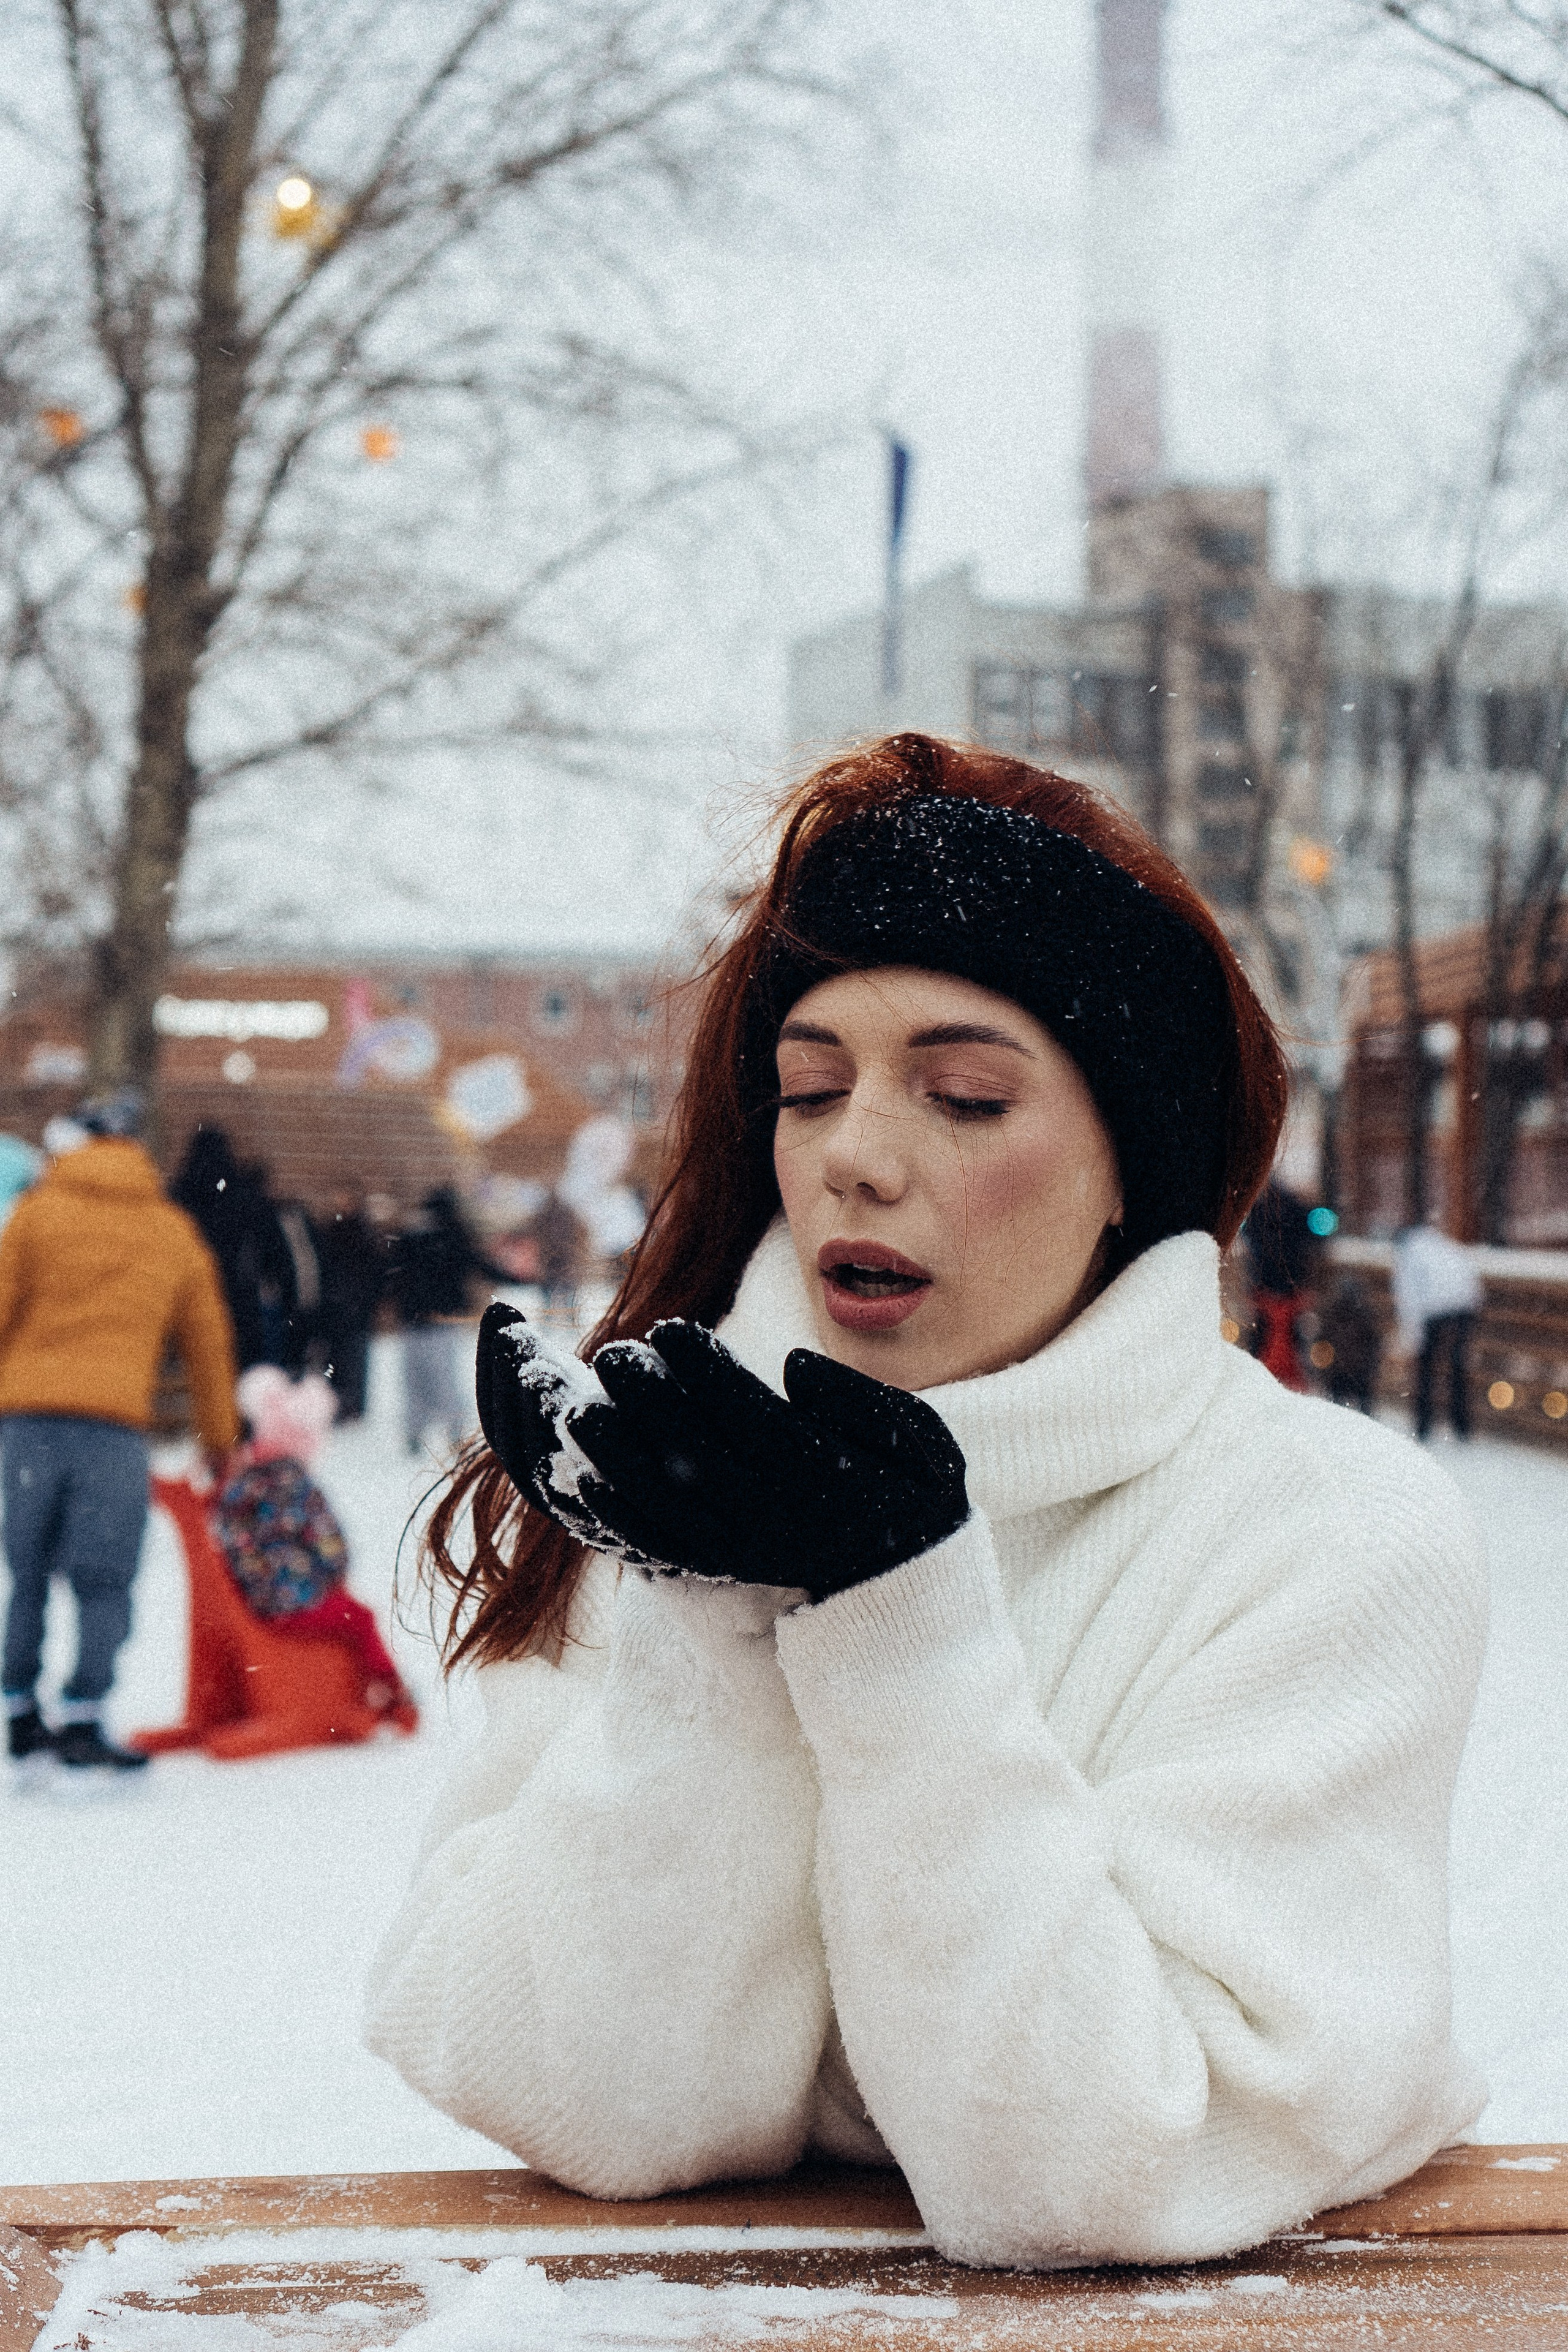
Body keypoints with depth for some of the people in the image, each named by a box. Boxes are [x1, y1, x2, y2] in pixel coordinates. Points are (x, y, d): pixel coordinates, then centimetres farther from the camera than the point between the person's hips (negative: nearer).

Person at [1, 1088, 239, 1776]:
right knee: (104, 1583, 3)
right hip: (115, 1423, -1)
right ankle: (82, 1722, -5)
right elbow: (209, 1343, 21)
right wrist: (221, 1443, 30)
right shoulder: (175, 1233, 15)